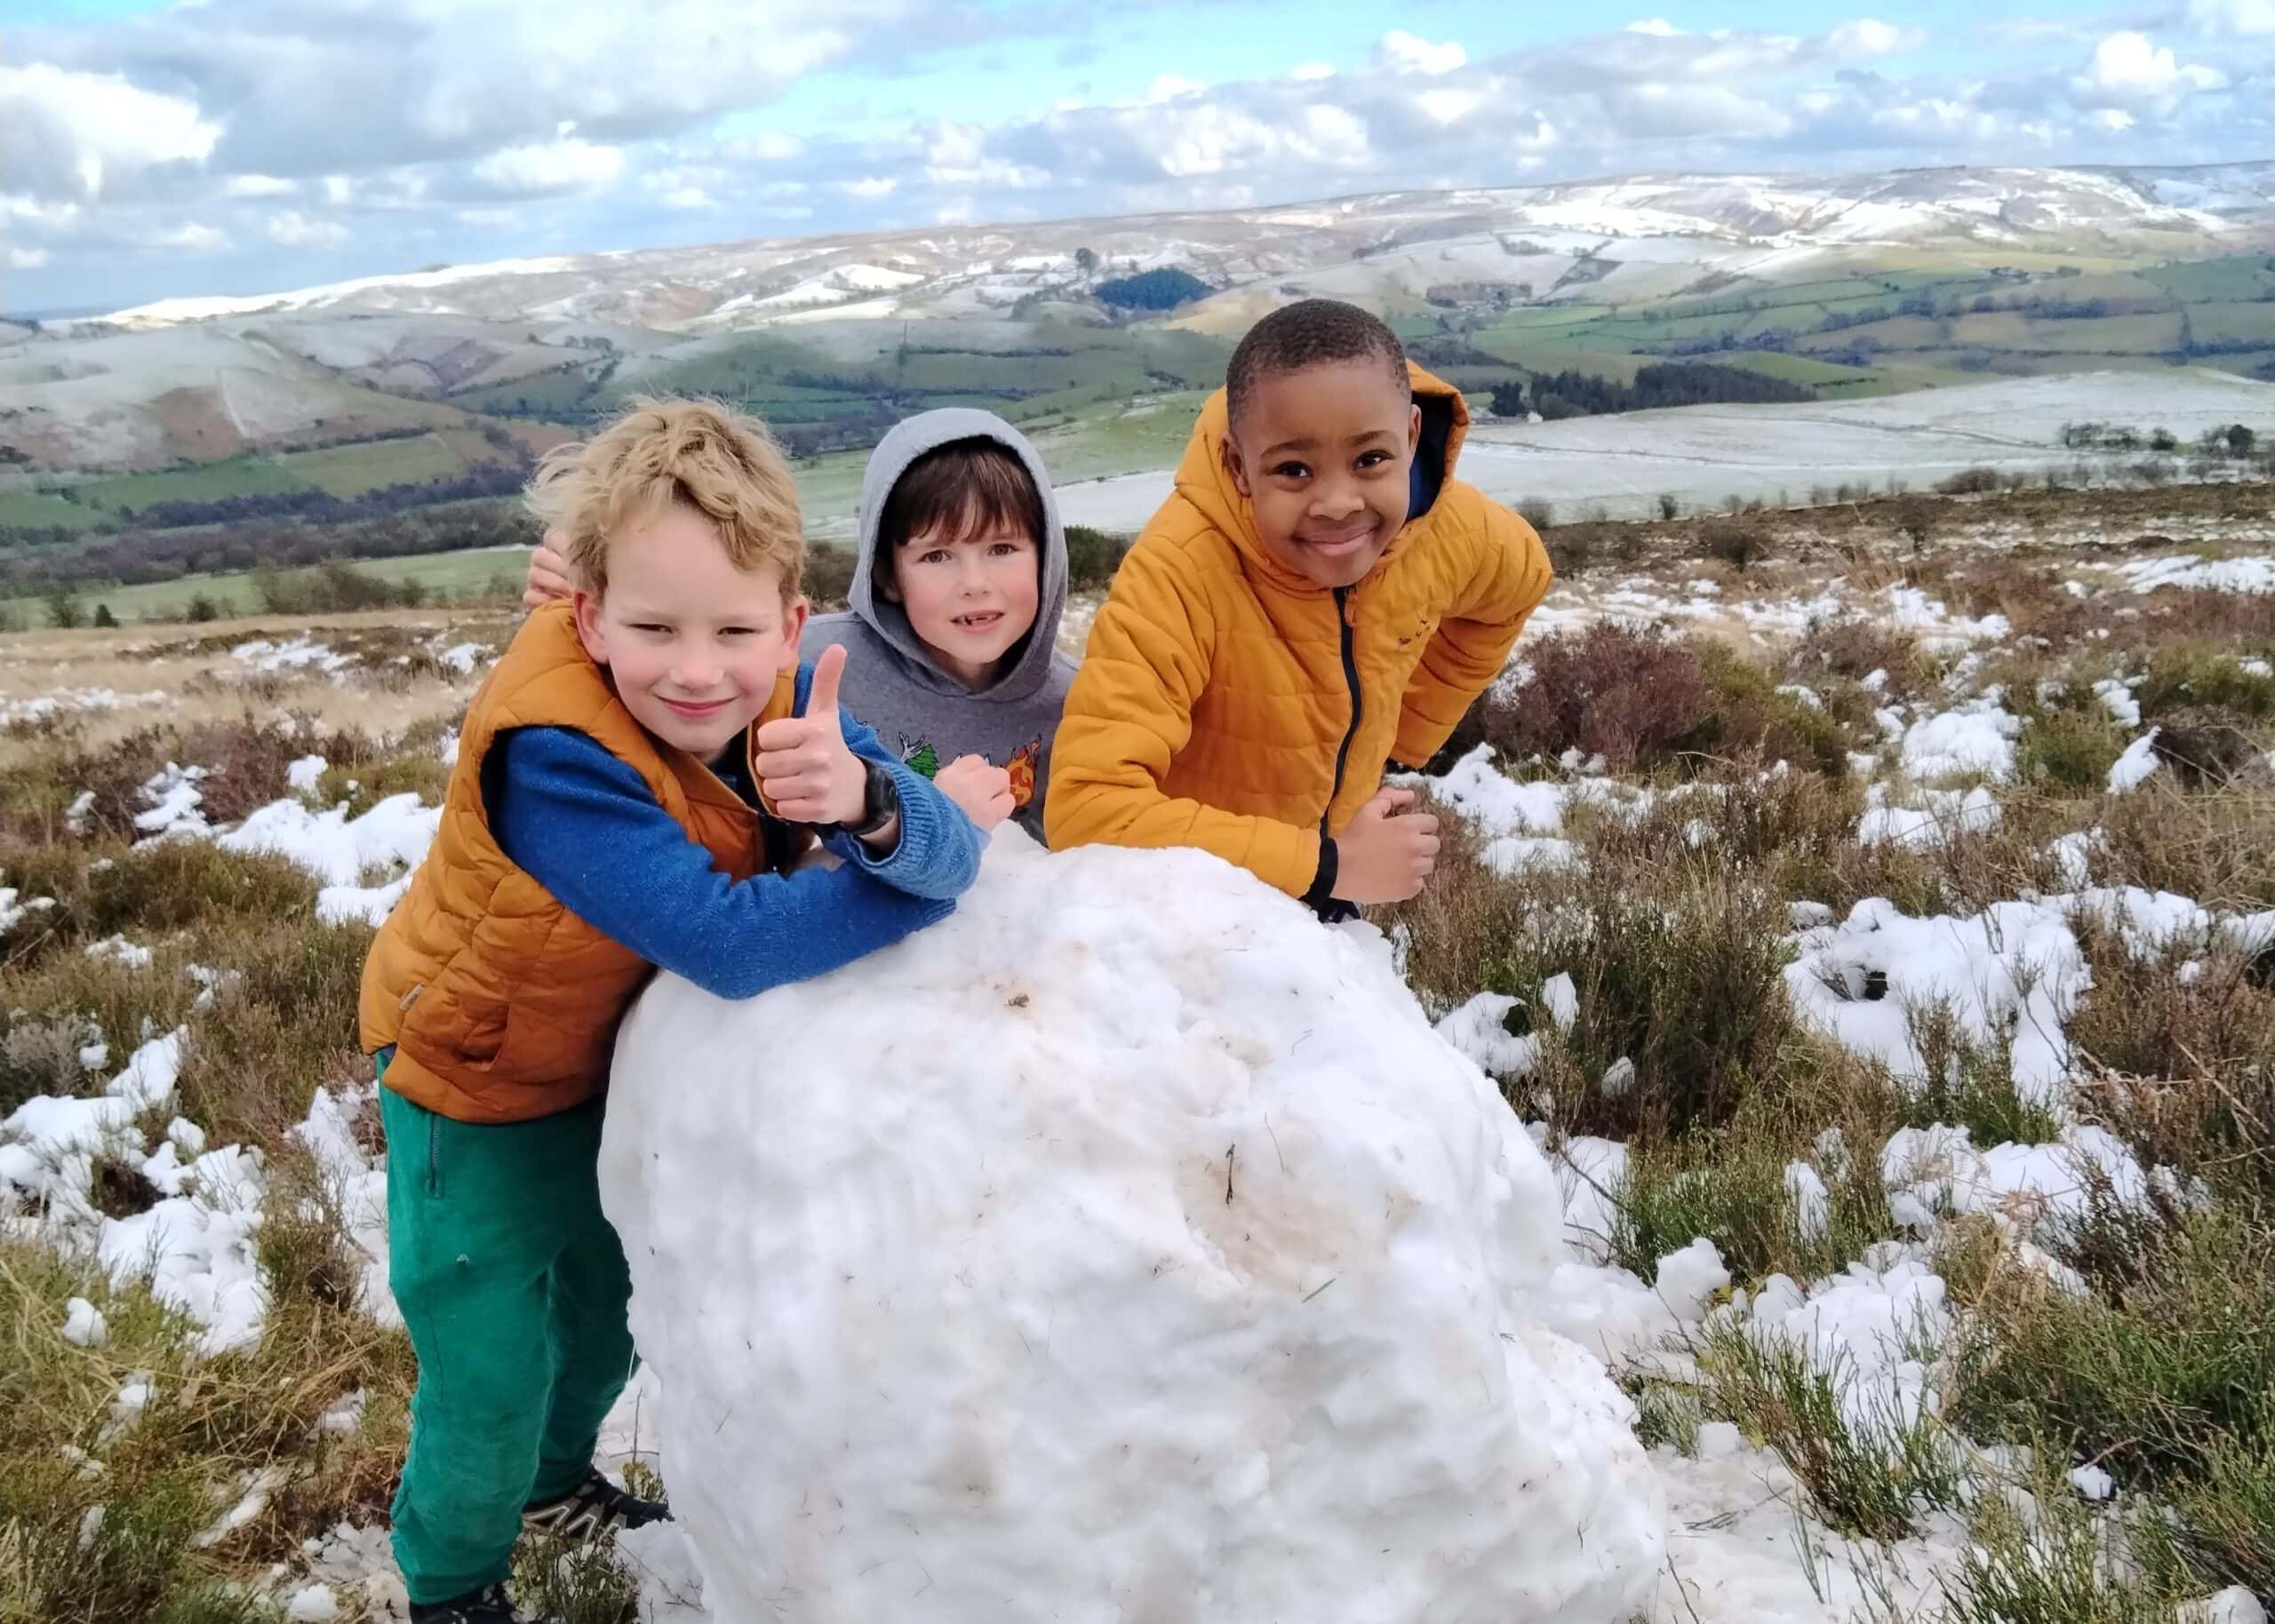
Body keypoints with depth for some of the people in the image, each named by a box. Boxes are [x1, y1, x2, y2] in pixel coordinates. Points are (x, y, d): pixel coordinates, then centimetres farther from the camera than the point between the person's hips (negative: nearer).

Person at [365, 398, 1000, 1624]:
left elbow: (951, 847, -32)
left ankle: (554, 1478, 55)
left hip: (611, 1054, 6)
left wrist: (872, 803, -55)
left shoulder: (783, 699, -23)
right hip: (474, 1071, -6)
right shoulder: (551, 756, -40)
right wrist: (938, 844, -35)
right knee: (493, 1362, 6)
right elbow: (730, 939, -44)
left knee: (607, 1304, 25)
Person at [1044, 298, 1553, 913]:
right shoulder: (1178, 571, -35)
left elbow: (1517, 581, 5)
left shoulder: (1452, 531, -19)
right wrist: (1328, 865, -35)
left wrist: (1403, 736, 2)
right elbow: (1090, 807, -41)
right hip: (1184, 894, -4)